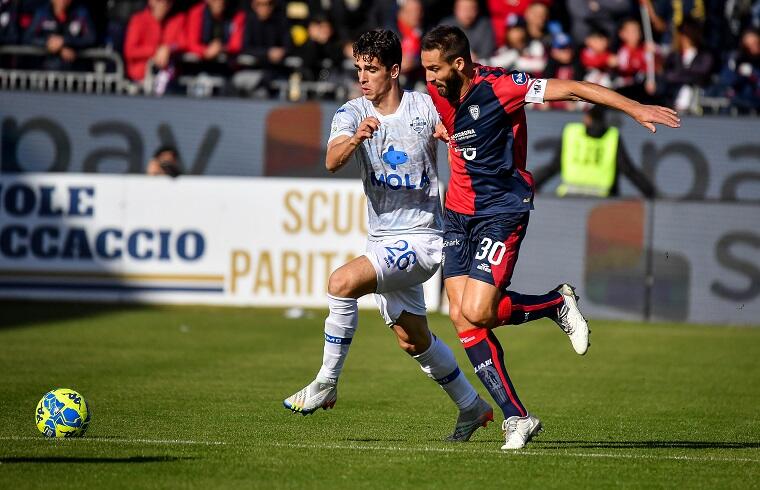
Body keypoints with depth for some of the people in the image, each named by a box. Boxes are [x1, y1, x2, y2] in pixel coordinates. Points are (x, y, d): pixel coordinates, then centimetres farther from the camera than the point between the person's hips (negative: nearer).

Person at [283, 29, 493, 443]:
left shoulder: (427, 108, -8)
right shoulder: (352, 114, -3)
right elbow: (332, 161, -23)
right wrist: (357, 137, -43)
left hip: (419, 238, -6)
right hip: (382, 239, 6)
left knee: (342, 282, -26)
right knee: (412, 340, 17)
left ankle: (326, 384, -15)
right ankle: (471, 408, 36)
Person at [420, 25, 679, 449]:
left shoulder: (498, 87, -18)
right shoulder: (438, 92, 3)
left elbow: (570, 89, -19)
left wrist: (634, 108, -24)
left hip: (502, 209, -7)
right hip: (458, 211, 7)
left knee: (477, 312, -19)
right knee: (460, 316, -3)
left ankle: (557, 304, 9)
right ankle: (516, 417, 3)